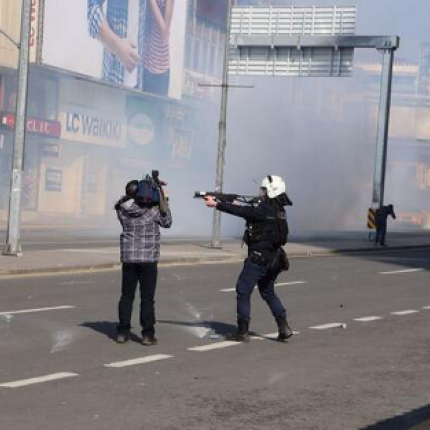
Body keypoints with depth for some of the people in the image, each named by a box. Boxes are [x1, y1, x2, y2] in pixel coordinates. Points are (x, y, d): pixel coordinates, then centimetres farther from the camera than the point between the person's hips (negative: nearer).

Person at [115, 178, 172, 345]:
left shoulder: (122, 210, -3)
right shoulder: (153, 210, -10)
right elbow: (167, 223, 7)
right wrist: (164, 201, 10)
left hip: (128, 258, 3)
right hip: (148, 258, -3)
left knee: (127, 295, 11)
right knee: (147, 297, 2)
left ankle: (122, 332, 12)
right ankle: (147, 334, 2)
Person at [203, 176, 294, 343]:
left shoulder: (265, 209, -16)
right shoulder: (278, 210, 11)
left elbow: (241, 212, -17)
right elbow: (251, 212, 20)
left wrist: (216, 204, -12)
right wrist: (237, 205, 10)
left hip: (259, 257, -9)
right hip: (274, 258, 9)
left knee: (243, 291, 0)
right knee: (268, 292, 21)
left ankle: (242, 332, 0)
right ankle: (283, 327, 12)